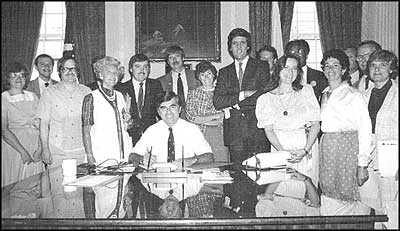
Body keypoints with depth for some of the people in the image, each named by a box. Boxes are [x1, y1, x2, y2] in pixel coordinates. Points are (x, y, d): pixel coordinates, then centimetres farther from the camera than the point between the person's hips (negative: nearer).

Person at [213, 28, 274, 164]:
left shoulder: (261, 66, 5)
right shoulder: (224, 72, 14)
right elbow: (217, 102, 2)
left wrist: (232, 104, -5)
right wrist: (243, 95, -9)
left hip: (258, 128, -2)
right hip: (234, 130, 2)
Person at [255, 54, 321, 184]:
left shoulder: (306, 91, 8)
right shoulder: (266, 98, 6)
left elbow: (316, 125, 2)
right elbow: (268, 130, 0)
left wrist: (305, 150, -11)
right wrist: (283, 152, -15)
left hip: (306, 148, 1)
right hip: (279, 148, 0)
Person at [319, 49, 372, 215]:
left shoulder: (354, 96, -2)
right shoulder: (323, 96, 15)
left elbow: (364, 131, -5)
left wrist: (362, 165, -10)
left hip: (348, 147, -5)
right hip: (326, 148, 5)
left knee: (348, 196, -7)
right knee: (328, 195, 4)